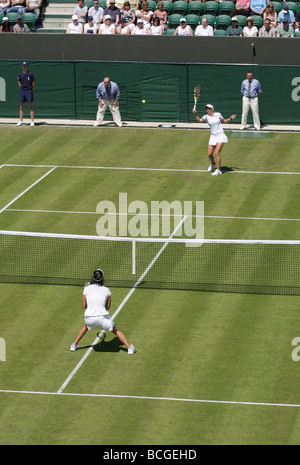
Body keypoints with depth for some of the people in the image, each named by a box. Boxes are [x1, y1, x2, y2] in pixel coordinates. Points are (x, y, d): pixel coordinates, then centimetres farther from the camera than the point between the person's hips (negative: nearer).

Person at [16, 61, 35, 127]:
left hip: (29, 91, -4)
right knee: (21, 107, 6)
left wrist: (31, 89, -1)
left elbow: (33, 83, 2)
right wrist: (22, 88, 9)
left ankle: (32, 121, -6)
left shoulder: (30, 74, -3)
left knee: (31, 106, -5)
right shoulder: (20, 75, 7)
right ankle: (20, 121, 11)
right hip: (22, 91, 4)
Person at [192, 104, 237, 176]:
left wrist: (230, 119, 0)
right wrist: (196, 114, -36)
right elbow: (199, 120, -19)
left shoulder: (218, 114, -1)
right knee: (209, 154, 3)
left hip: (220, 135, -3)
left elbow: (223, 120, 18)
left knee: (217, 152, -16)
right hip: (213, 136, 3)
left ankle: (218, 170, -8)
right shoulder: (206, 116, -1)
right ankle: (213, 164, 38)